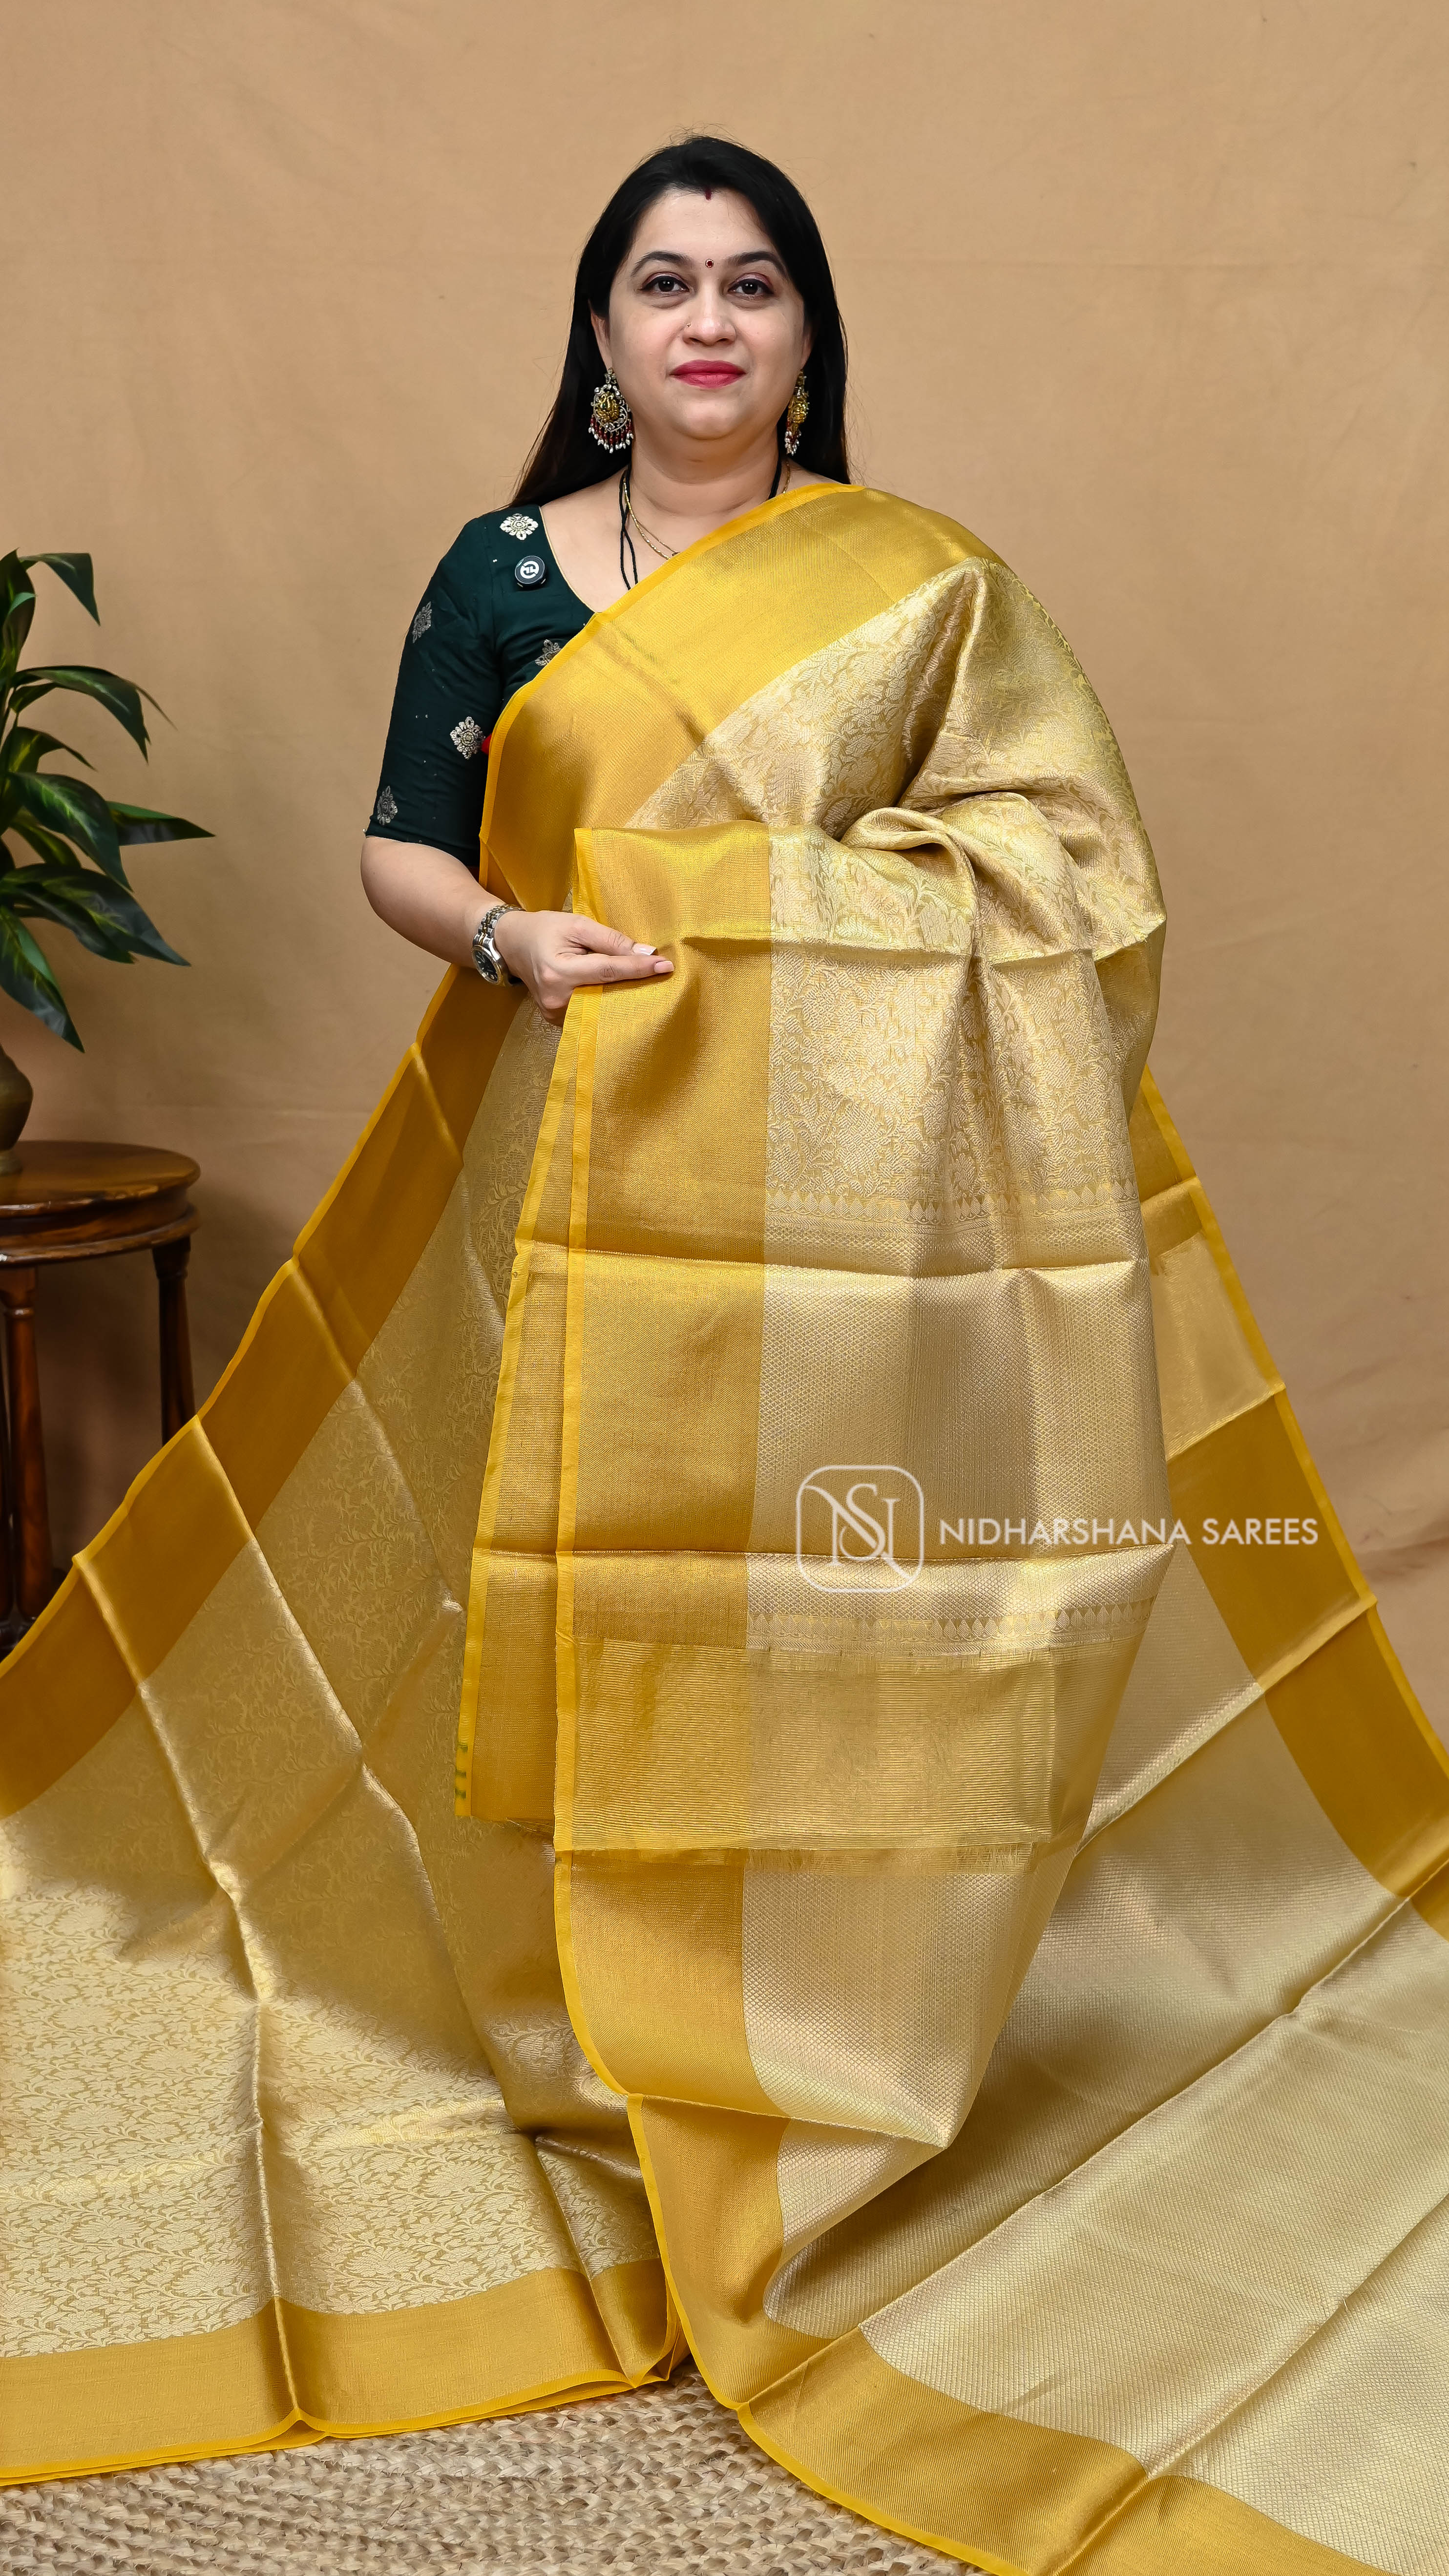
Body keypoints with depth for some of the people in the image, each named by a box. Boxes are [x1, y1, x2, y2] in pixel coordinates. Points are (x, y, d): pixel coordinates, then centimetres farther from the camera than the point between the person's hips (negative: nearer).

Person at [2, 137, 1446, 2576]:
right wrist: (509, 937, -12)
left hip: (845, 1171, 0)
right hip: (592, 1165, 1)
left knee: (841, 1589, 1)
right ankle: (622, 2024, 18)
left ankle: (817, 2032, 17)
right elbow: (398, 846, 9)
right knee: (600, 1576, 2)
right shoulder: (502, 573, 9)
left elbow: (1060, 867, 5)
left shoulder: (925, 583, 7)